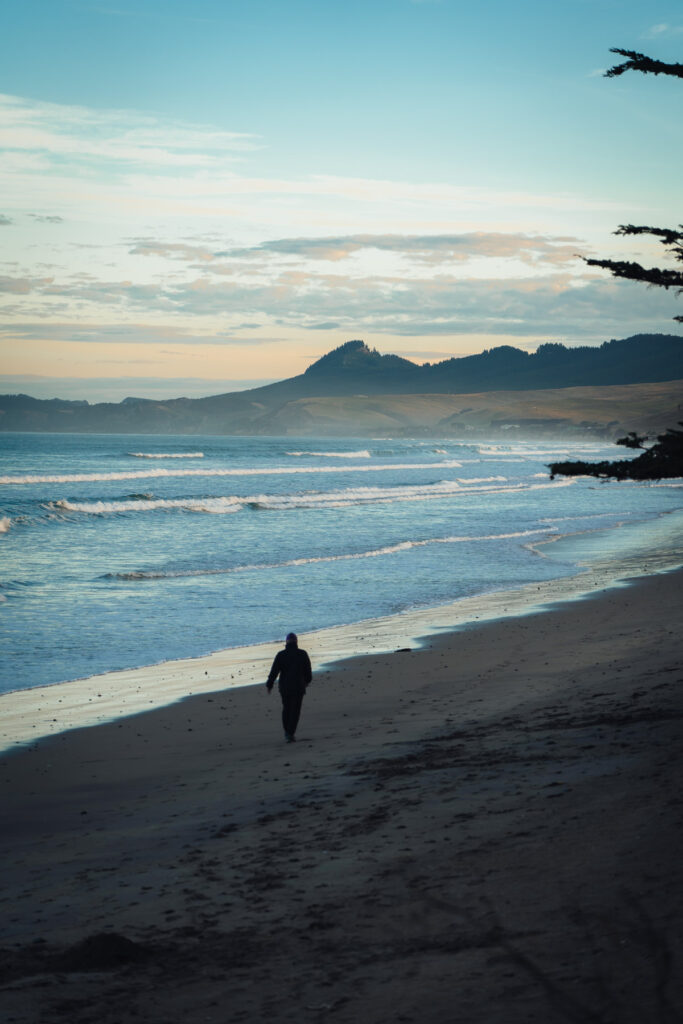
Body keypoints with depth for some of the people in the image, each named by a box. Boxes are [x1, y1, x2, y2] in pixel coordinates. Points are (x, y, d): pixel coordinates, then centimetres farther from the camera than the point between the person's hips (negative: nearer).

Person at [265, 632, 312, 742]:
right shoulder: (302, 654, -6)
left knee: (286, 708, 20)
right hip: (298, 687, -1)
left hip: (284, 687, 1)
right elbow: (308, 670, 4)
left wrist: (269, 685, 2)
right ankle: (290, 734, -5)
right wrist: (307, 680, 23)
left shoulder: (281, 655, -7)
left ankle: (287, 732, 26)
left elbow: (274, 671, -8)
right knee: (295, 710, 4)